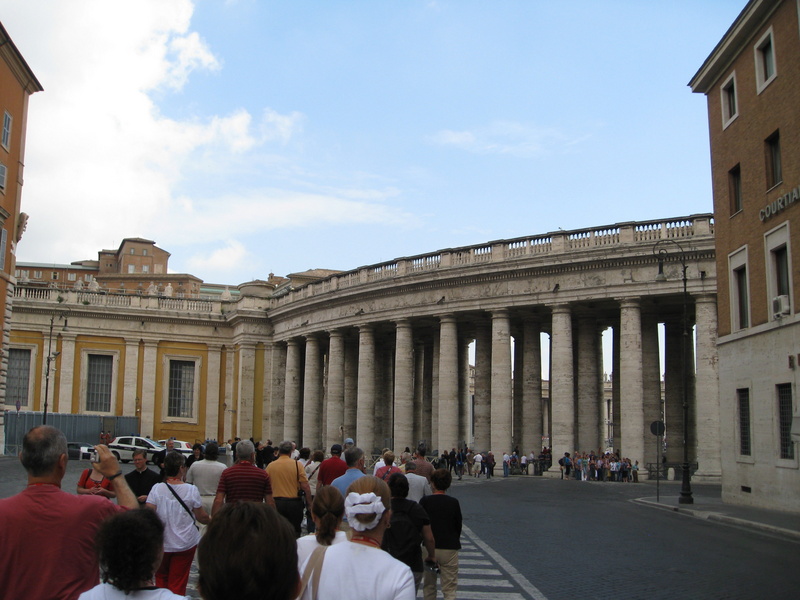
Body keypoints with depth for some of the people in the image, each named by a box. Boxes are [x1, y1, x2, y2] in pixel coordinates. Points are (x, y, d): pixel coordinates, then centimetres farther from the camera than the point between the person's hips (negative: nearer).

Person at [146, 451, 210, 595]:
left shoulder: (156, 489, -10)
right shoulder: (191, 490, -11)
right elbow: (201, 517, -2)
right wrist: (211, 520, 19)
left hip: (161, 544, 1)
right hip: (185, 544, -1)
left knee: (161, 578, 22)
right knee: (178, 584, 8)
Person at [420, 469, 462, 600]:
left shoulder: (425, 501, -5)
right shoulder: (454, 502, -5)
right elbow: (458, 526, 3)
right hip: (450, 549, -1)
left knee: (429, 586, 16)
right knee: (449, 588, 3)